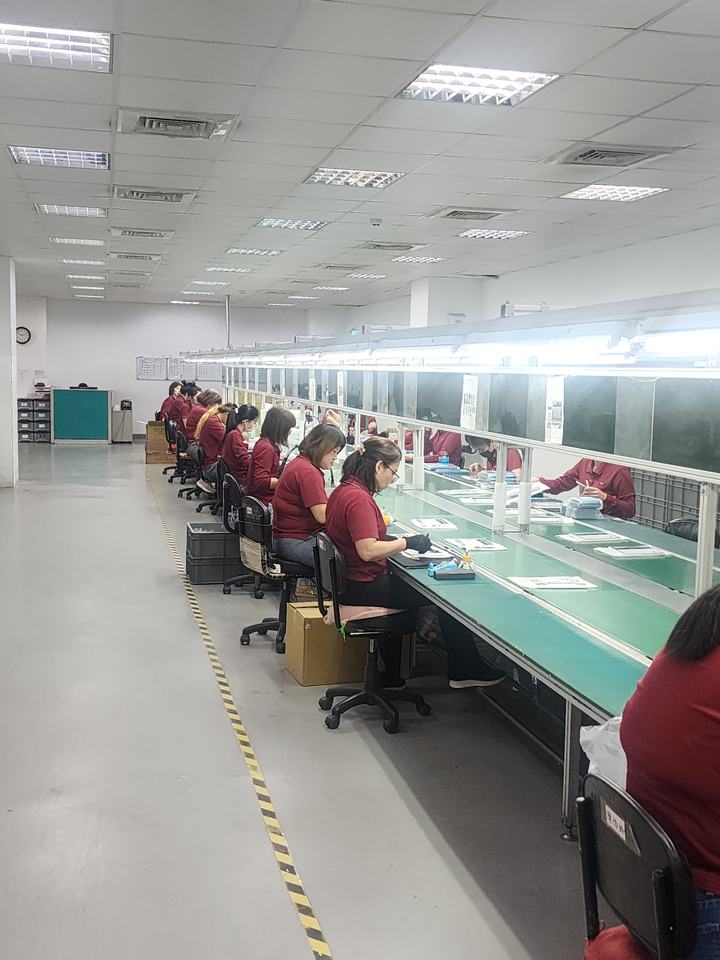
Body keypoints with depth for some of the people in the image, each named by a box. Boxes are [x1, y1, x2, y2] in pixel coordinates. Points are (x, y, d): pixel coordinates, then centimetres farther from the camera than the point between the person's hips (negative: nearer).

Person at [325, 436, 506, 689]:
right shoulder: (359, 499, -23)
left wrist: (393, 539, 8)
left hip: (349, 580, 10)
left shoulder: (344, 490, 8)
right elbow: (368, 550, -31)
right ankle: (465, 671, 11)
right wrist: (407, 542, -19)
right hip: (363, 588, -10)